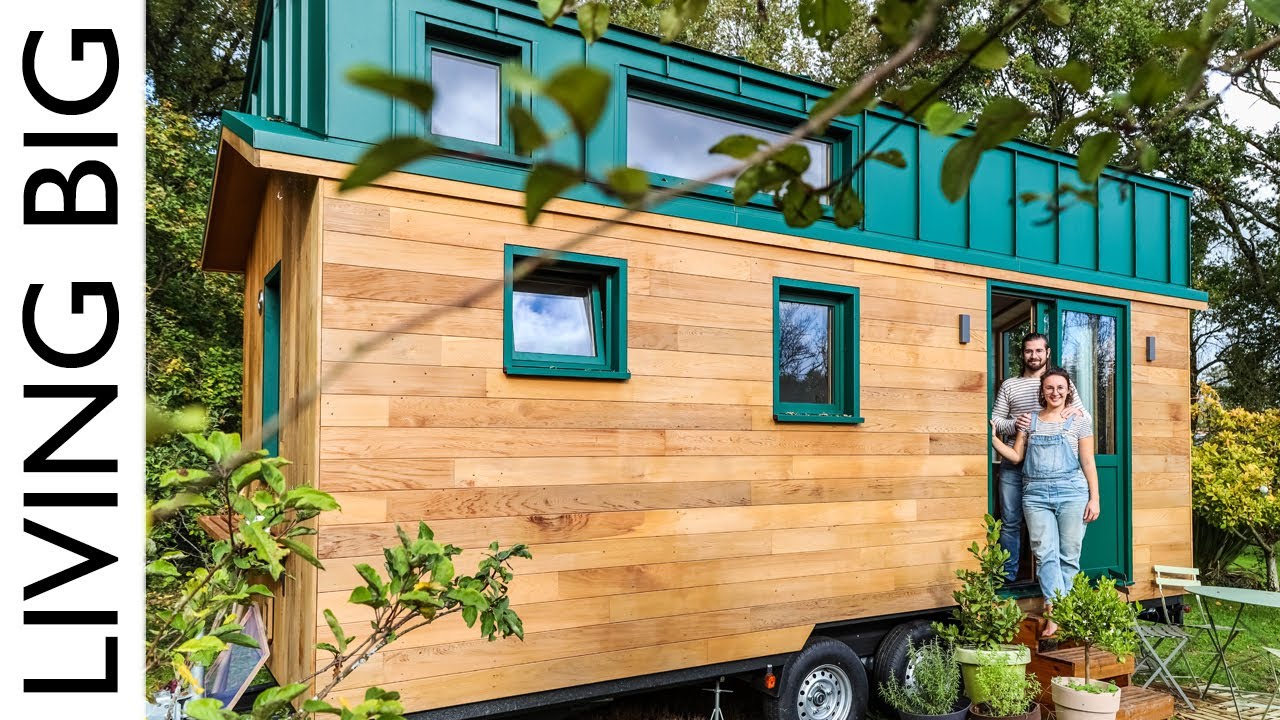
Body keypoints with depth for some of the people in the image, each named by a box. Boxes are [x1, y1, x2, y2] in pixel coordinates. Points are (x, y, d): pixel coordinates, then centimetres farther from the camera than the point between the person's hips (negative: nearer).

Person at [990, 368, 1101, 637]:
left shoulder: (1079, 420, 6)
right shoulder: (1030, 420, 12)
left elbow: (1088, 462, 5)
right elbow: (1016, 455, 11)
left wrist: (1094, 498, 1)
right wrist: (994, 438, -3)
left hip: (1072, 493, -2)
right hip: (1036, 493, 2)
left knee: (1069, 555, 1)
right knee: (1046, 554, -6)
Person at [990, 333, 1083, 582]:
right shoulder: (1009, 386, 11)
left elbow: (1085, 417, 11)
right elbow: (994, 420, 7)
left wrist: (1077, 410, -13)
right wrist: (1014, 425, -13)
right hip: (1014, 465, 1)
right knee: (1010, 521, 4)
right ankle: (1008, 575, 13)